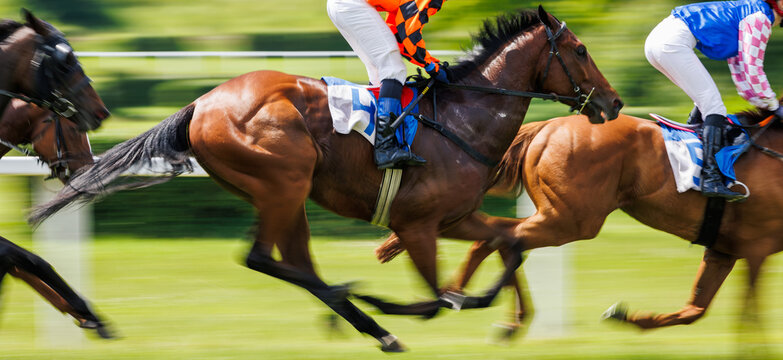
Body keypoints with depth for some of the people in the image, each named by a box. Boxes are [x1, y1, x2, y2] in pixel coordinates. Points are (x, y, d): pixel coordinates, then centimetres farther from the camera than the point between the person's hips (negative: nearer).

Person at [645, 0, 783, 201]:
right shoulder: (760, 18, -3)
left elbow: (740, 73, 28)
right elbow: (752, 68, -7)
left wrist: (765, 104, 22)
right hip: (673, 42, -10)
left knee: (706, 101, 20)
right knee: (713, 105, -12)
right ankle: (711, 179, -22)